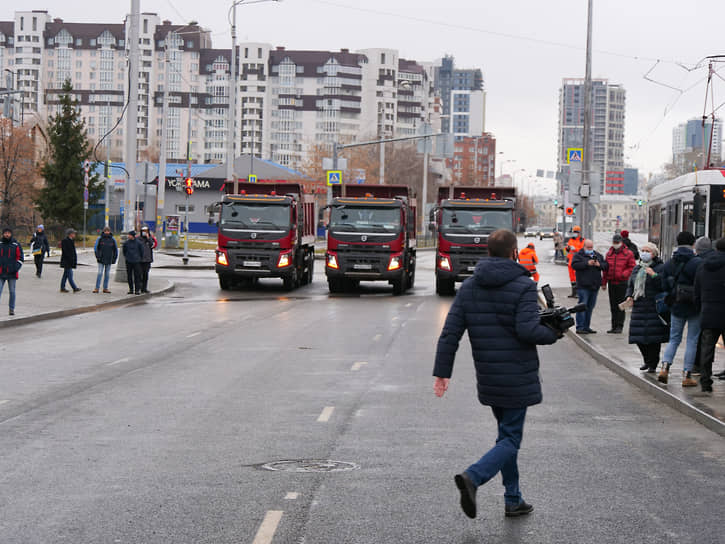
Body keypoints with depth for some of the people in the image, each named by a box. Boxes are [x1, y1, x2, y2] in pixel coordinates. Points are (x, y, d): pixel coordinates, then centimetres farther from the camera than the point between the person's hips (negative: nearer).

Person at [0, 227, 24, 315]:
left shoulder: (16, 245, 1)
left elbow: (21, 257, 4)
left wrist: (17, 267, -9)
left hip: (12, 273, -1)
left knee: (12, 291, 5)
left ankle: (11, 309, 14)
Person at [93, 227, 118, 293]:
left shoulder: (112, 240, 5)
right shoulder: (100, 239, -2)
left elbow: (115, 250, 12)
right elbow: (95, 248, 2)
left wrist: (114, 259, 6)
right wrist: (97, 256, -7)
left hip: (109, 260, 3)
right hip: (101, 260, -3)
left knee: (107, 274, 6)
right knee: (100, 273, -8)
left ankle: (105, 288, 12)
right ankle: (97, 288, -7)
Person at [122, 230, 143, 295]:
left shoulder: (138, 243, -3)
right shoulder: (126, 243, 2)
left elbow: (141, 251, 8)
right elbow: (124, 251, 17)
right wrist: (126, 257, 14)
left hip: (136, 262, -2)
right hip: (128, 262, 2)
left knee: (137, 276, -4)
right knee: (129, 276, 5)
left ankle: (137, 289, 0)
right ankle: (131, 289, 13)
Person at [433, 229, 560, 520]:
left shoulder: (469, 287, 5)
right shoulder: (523, 286, -12)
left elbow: (450, 331, 0)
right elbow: (528, 330, -22)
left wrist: (442, 371, 1)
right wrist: (554, 332, -3)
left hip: (487, 377, 6)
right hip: (517, 378, -6)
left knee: (507, 434, 18)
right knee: (510, 438, -1)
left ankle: (514, 500, 19)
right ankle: (472, 477, -24)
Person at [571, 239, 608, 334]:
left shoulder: (598, 255, 17)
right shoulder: (578, 255, 1)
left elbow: (606, 265, 13)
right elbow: (574, 265, -14)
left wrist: (599, 265, -9)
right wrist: (587, 263, -21)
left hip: (595, 286, 6)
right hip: (583, 286, -6)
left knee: (590, 306, 10)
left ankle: (586, 327, 18)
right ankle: (579, 327, -7)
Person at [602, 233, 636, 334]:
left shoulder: (628, 254, -2)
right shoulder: (609, 254, 13)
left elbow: (632, 267, -2)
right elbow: (606, 269, 16)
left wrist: (624, 274, -17)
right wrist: (604, 282, 13)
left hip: (622, 283, -5)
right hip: (611, 283, 5)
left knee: (620, 306, -5)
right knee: (613, 306, 8)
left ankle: (619, 327, -1)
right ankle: (614, 326, 14)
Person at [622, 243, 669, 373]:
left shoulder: (661, 268, -4)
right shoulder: (637, 268, 17)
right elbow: (630, 284, 24)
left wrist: (654, 275, -25)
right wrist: (629, 296, 7)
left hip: (654, 308, -6)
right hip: (639, 307, 6)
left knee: (654, 337, -5)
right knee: (638, 336, 5)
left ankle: (652, 364, 5)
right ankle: (647, 360, 27)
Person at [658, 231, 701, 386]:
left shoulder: (668, 263, 2)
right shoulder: (697, 262, -14)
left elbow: (665, 286, 4)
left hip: (676, 308, 4)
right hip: (694, 309, -4)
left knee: (674, 339, 15)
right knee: (692, 341, 4)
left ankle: (665, 367, -4)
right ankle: (687, 376, 4)